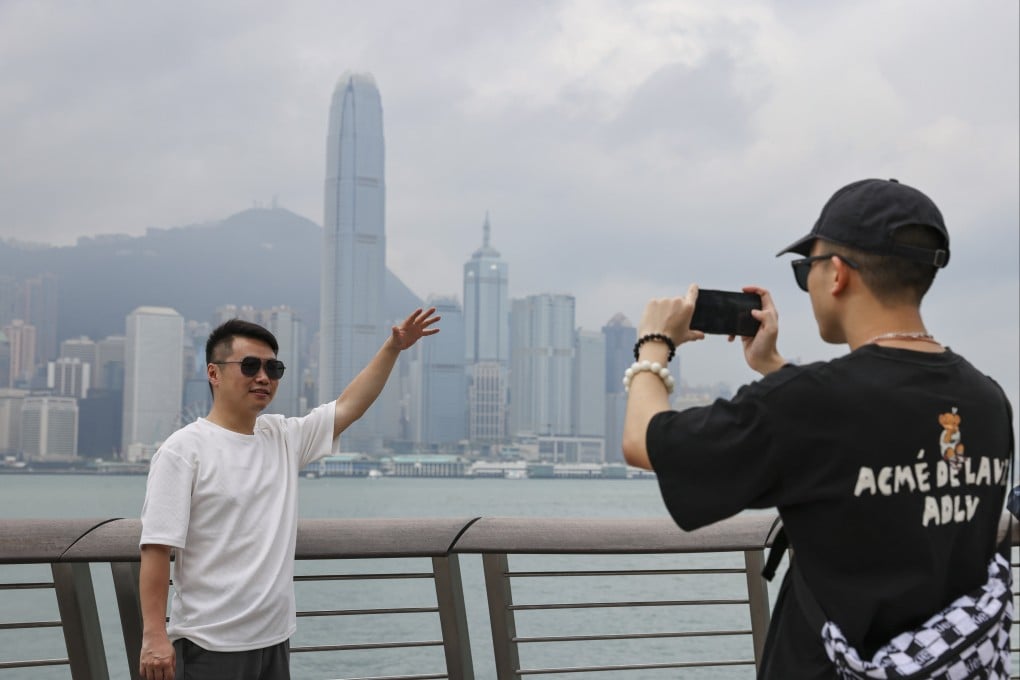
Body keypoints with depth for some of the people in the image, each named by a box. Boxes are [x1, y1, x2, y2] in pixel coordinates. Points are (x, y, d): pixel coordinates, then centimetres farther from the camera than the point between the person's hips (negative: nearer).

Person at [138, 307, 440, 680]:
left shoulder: (285, 438, 10)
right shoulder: (184, 450, -10)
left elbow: (348, 406, 11)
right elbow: (157, 547, -15)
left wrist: (393, 347, 2)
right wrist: (154, 634, -21)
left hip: (274, 639, 7)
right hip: (210, 647, -7)